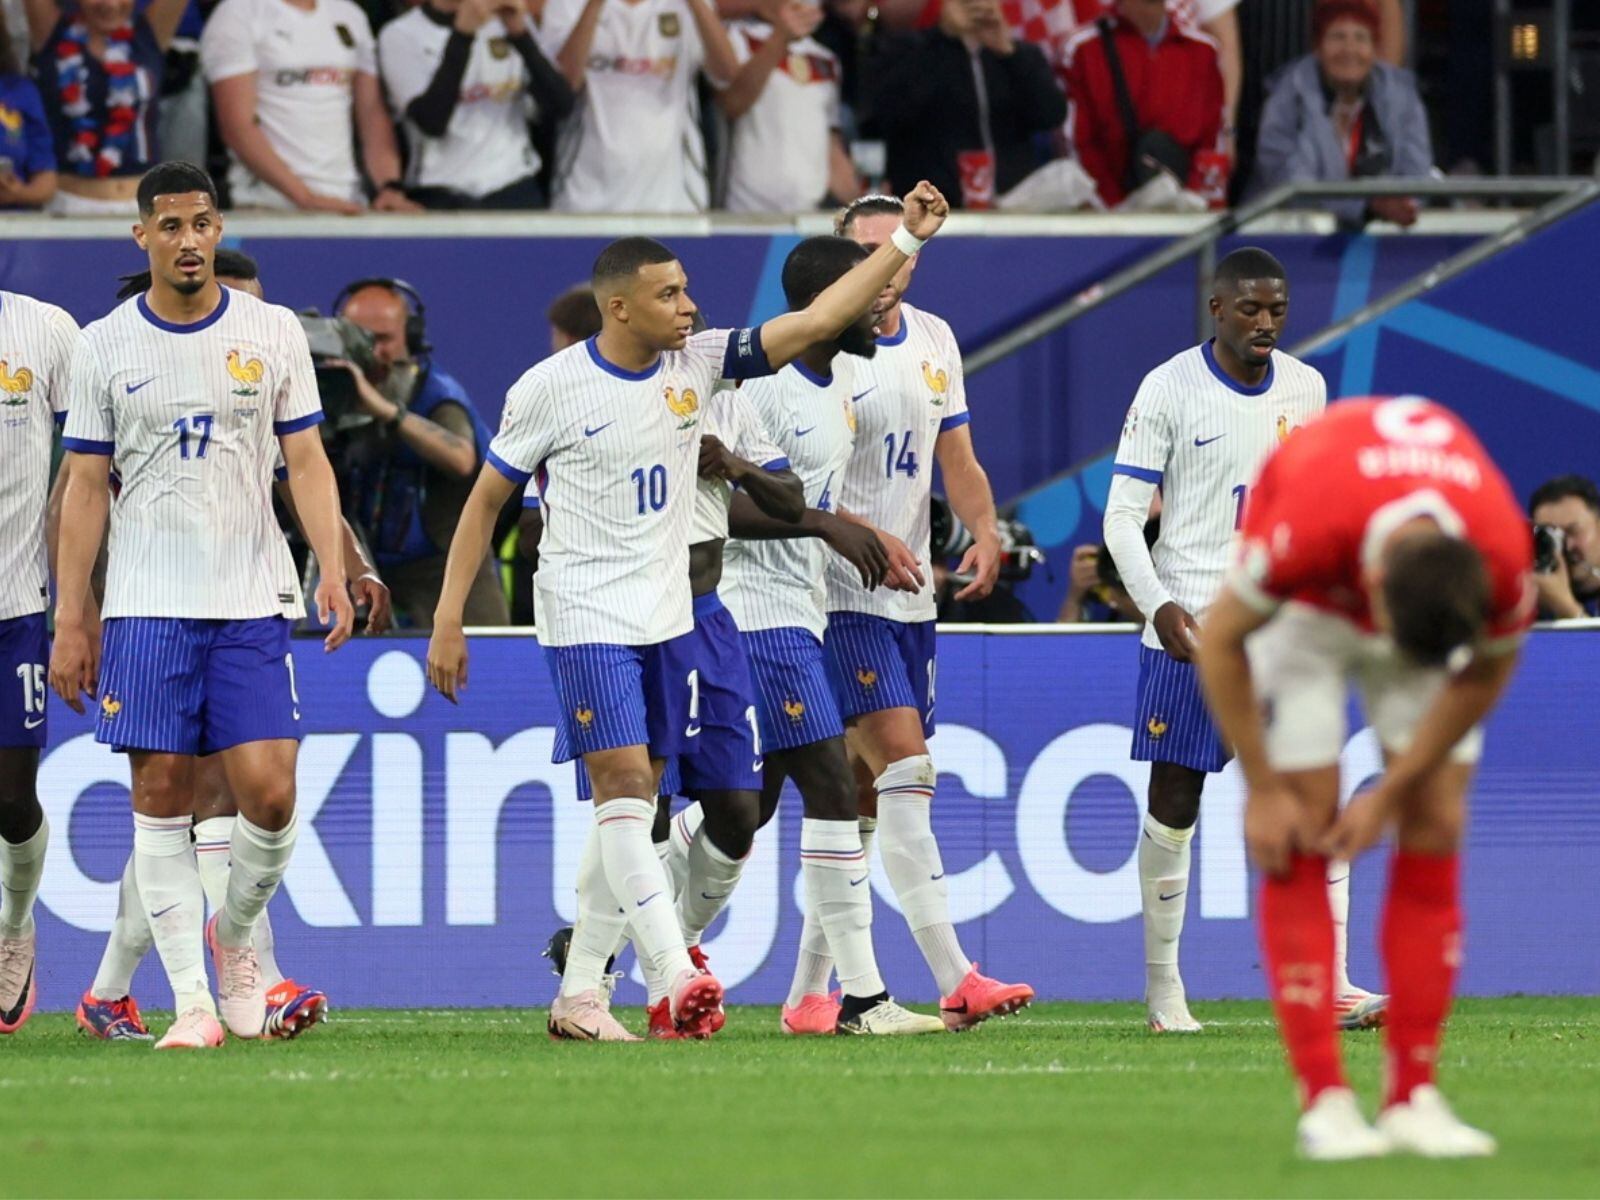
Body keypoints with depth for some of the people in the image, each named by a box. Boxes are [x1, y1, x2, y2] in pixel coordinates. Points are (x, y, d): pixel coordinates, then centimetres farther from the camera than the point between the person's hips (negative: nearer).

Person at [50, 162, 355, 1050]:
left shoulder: (272, 333, 5)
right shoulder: (105, 346, 4)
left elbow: (305, 461, 5)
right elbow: (84, 488, 5)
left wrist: (333, 570, -9)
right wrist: (70, 620, 2)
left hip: (251, 605, 0)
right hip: (146, 605, 0)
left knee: (269, 791, -8)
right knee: (161, 795, -4)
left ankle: (234, 934, 20)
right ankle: (193, 1000, 0)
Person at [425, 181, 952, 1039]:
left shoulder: (696, 364, 2)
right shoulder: (550, 390, -9)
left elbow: (815, 321, 1)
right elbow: (485, 501, -1)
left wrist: (906, 241, -6)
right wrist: (448, 620, -4)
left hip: (666, 616, 6)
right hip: (586, 617, -6)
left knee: (633, 807, 7)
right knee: (623, 787, -15)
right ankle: (676, 975, -23)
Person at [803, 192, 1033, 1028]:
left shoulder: (933, 341, 12)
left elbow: (956, 459, 16)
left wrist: (985, 532, -3)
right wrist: (865, 537, -24)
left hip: (911, 597, 7)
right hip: (842, 595, -7)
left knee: (863, 795, 9)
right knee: (906, 770, -17)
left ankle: (810, 989, 15)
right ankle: (954, 981, -22)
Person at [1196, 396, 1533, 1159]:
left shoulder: (1505, 560, -36)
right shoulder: (1305, 530, -43)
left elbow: (1485, 672, -13)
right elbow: (1220, 641, -23)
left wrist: (1391, 793, -11)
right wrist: (1263, 790, -17)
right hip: (1306, 609, -2)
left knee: (1437, 826, -7)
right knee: (1301, 831, -12)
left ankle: (1413, 1094, -3)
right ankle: (1324, 1100, -13)